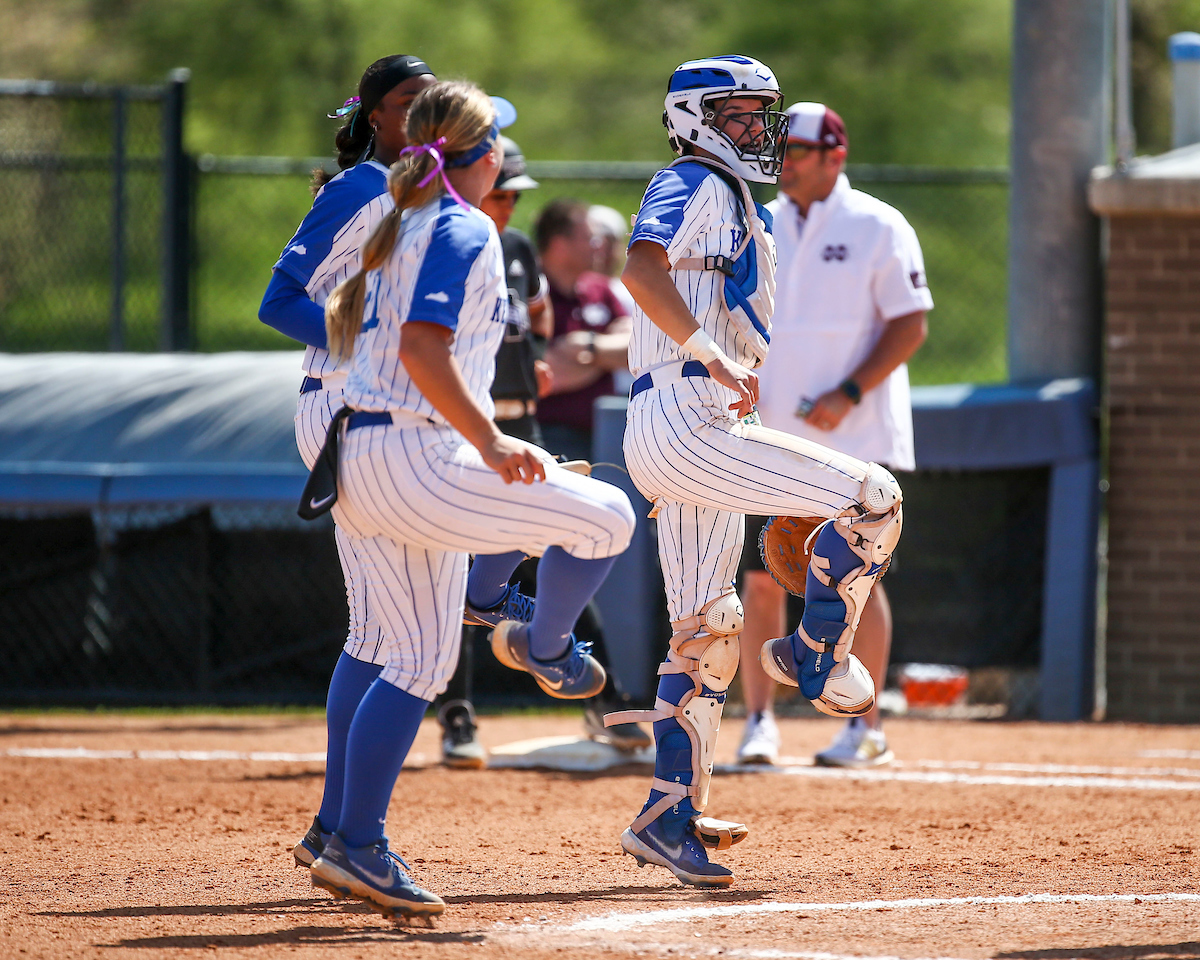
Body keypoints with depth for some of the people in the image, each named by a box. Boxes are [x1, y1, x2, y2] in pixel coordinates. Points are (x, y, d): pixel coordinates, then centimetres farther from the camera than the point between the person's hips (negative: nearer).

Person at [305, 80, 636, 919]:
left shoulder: (398, 227, 17)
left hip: (362, 461, 10)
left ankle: (357, 847, 10)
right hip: (413, 456, -10)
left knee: (421, 665, 13)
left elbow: (343, 325, 24)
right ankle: (544, 648, 17)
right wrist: (490, 442, -23)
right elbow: (423, 350, -22)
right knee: (606, 519, -6)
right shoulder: (465, 231, -10)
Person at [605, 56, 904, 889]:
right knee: (872, 497, -14)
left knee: (706, 628, 11)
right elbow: (643, 267, -24)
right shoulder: (692, 185, -6)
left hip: (693, 436, 11)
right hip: (685, 421, -11)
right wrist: (712, 352, -28)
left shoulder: (736, 204, 26)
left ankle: (672, 816, 11)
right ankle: (816, 657, -1)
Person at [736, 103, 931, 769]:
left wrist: (849, 394, -17)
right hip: (770, 440, 4)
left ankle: (865, 729, 4)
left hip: (856, 440, -4)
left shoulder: (878, 228, -3)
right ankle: (759, 720, 5)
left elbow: (910, 325, -7)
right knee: (762, 579, 0)